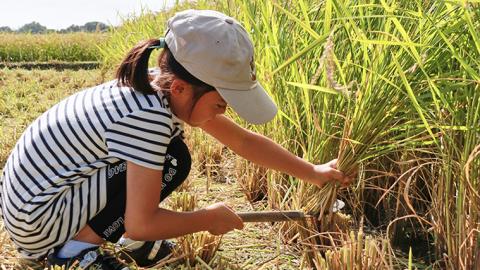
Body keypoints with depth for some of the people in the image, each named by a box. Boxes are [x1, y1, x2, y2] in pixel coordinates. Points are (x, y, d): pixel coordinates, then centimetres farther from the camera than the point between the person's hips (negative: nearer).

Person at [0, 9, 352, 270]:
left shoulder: (166, 89, -4)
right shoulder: (148, 116, -30)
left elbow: (244, 141, 5)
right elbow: (142, 225, -26)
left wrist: (312, 172, 9)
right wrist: (208, 218, -11)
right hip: (34, 219, -8)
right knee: (173, 162, -18)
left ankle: (124, 236, 15)